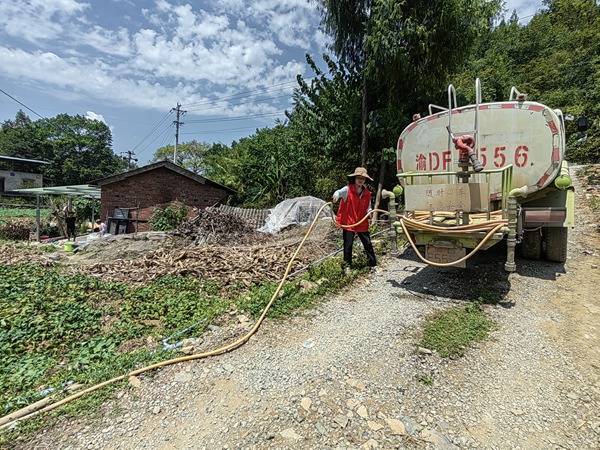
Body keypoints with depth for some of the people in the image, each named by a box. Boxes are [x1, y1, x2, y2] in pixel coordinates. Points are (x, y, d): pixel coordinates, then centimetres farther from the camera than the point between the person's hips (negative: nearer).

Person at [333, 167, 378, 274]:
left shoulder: (367, 194, 6)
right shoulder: (348, 189, -7)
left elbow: (368, 208, 12)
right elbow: (339, 192, -27)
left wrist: (370, 212, -11)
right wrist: (336, 195, -51)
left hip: (362, 224, 4)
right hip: (348, 223, -3)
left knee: (368, 244, 7)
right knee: (348, 245, 3)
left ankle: (373, 265, 20)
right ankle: (348, 266, 20)